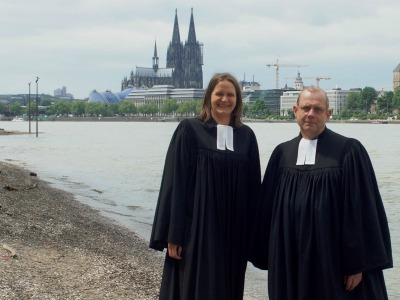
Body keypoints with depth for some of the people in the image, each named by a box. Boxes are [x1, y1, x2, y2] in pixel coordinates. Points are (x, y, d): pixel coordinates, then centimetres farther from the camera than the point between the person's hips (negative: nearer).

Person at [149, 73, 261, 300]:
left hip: (234, 229, 4)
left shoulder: (246, 136, 7)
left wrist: (252, 231, 6)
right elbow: (175, 182, -7)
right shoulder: (190, 130, -4)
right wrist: (173, 234, -11)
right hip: (197, 227, -4)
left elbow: (253, 187, 9)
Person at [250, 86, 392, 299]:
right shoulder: (282, 153, 6)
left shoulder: (349, 151, -7)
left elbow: (362, 211, -9)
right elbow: (267, 206, 9)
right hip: (292, 260, 4)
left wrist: (358, 263, -11)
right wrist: (265, 255, 6)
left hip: (334, 260, -4)